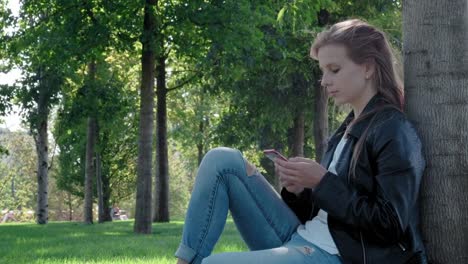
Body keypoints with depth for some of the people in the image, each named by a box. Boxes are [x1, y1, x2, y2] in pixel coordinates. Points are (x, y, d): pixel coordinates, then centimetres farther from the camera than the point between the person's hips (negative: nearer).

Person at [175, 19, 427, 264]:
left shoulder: (394, 132, -9)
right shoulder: (349, 129, 17)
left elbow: (392, 225, -17)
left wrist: (323, 182, -15)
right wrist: (298, 189, -3)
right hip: (302, 238, 9)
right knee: (222, 161, -3)